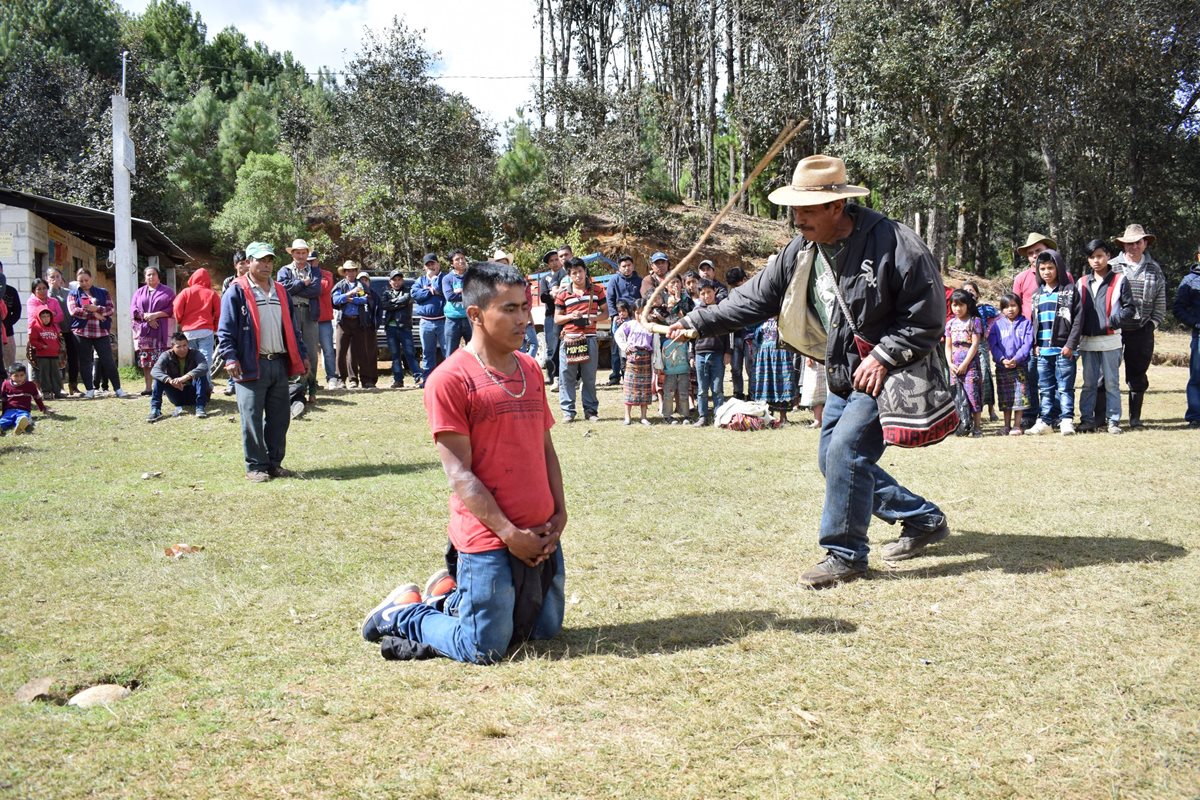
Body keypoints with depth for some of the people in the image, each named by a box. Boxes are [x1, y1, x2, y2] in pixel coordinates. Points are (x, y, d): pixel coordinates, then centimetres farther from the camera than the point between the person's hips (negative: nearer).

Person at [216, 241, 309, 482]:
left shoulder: (280, 291, 17)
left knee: (280, 417, 9)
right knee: (252, 419, -3)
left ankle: (274, 463, 19)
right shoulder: (237, 292, -2)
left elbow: (290, 327, 22)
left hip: (279, 363, 6)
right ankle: (255, 466, 5)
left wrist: (301, 354, 18)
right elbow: (226, 330, -7)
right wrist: (230, 357, -18)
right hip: (251, 365, -6)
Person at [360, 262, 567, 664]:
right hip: (489, 539, -7)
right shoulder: (450, 379, -13)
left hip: (542, 535, 8)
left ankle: (451, 598, 35)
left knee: (545, 629, 18)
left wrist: (559, 514, 2)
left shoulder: (530, 369, 10)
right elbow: (460, 473, -15)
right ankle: (403, 613, 22)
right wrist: (509, 532, -17)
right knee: (484, 649, -3)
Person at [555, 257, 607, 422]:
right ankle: (568, 411, 7)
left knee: (589, 376, 5)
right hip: (568, 339, 0)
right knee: (566, 376, -1)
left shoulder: (597, 290, 6)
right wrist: (570, 316, -10)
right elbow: (556, 318, 9)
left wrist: (594, 318, -11)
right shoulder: (563, 294, 5)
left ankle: (591, 410, 14)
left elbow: (605, 313, 9)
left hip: (589, 338, 0)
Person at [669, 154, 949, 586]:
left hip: (887, 372, -8)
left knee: (846, 449, -19)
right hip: (843, 374, 9)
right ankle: (924, 519, 27)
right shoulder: (802, 250, -1)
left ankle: (845, 555, -3)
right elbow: (757, 297, 7)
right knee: (833, 458, 13)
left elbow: (927, 317, -18)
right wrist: (699, 320, 3)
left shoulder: (894, 243, -22)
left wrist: (883, 356, -23)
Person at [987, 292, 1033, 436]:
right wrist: (1002, 359, -14)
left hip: (1020, 365, -2)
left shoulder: (1025, 323, 1)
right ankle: (1007, 425, 16)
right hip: (1002, 366, 2)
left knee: (1019, 396, -3)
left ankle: (1017, 425, 4)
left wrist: (1016, 359, -18)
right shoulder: (997, 325, 6)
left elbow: (1027, 344, -6)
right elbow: (993, 345, 0)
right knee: (1005, 397, 8)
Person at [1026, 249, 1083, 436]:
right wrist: (1035, 344, 5)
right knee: (1045, 388, 8)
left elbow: (1078, 319, -5)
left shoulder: (1070, 290, -1)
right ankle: (1045, 421, 13)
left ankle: (1066, 420, 2)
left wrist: (1071, 345, -12)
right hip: (1042, 350, 5)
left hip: (1063, 350, -5)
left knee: (1065, 387, -2)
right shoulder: (1038, 294, 15)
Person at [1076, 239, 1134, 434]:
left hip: (1110, 341, -3)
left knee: (1111, 382, 1)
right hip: (1087, 341, 3)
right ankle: (1087, 419, 12)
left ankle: (1113, 420, 5)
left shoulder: (1119, 281, 0)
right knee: (1088, 383, 7)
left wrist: (1113, 321, -16)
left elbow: (1129, 308, -2)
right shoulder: (1082, 283, 12)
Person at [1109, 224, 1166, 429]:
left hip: (1142, 330, 2)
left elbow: (1160, 301, 11)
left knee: (1137, 375, 8)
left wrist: (1154, 323, 3)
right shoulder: (1112, 267, 1)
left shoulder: (1154, 270, 9)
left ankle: (1135, 417, 17)